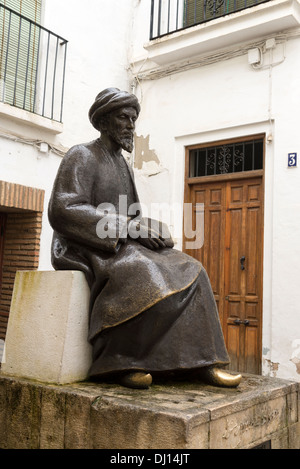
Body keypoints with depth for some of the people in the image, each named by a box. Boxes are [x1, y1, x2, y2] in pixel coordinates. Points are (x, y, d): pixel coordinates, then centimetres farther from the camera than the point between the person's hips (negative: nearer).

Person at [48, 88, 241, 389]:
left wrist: (146, 229, -5)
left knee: (188, 272, -14)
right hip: (85, 249, -7)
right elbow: (63, 211, -17)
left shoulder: (122, 165, 22)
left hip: (122, 247, 8)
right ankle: (120, 362, -26)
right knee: (141, 275, -38)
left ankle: (201, 362, -20)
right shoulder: (81, 156, -3)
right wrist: (127, 227, -22)